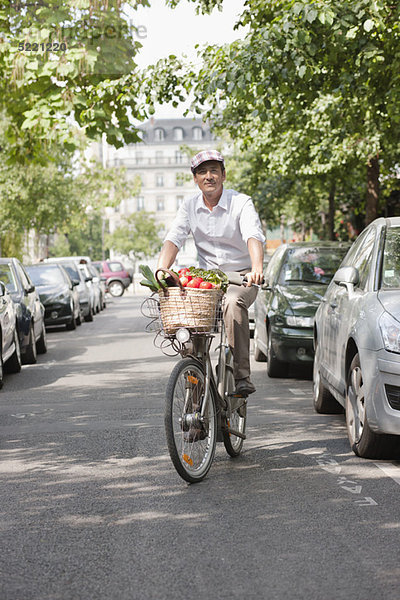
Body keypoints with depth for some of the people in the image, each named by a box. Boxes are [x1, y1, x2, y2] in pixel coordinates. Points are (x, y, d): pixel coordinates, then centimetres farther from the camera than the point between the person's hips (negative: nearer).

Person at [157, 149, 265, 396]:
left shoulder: (241, 203, -9)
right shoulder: (189, 207, 4)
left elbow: (254, 237, -26)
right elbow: (173, 239, -8)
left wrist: (257, 268, -46)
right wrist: (162, 270, -28)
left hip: (240, 276, -4)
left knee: (233, 302, -35)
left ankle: (242, 376, -36)